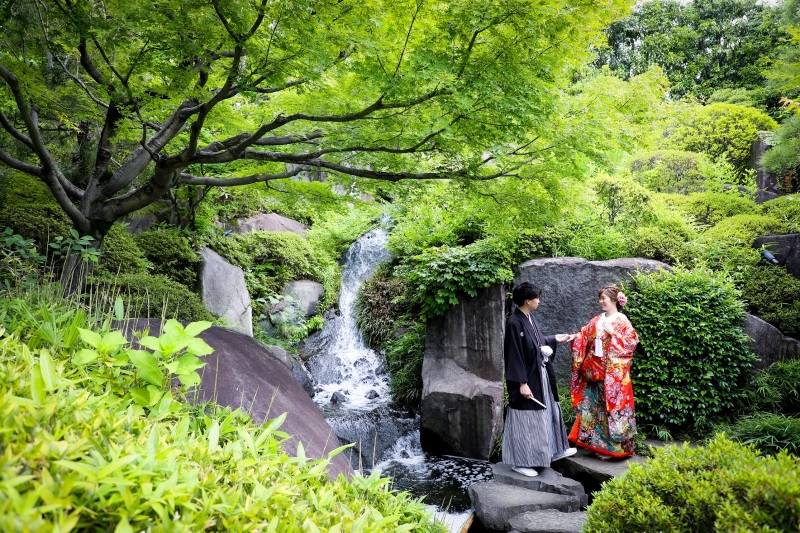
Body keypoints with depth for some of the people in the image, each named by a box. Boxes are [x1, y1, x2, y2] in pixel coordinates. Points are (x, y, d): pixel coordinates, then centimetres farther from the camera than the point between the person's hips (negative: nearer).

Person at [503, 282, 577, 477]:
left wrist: (554, 339, 28)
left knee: (547, 413, 21)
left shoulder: (529, 318, 6)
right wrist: (522, 383, -23)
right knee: (526, 419, 1)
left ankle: (555, 450, 39)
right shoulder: (514, 322, -22)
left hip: (540, 376, 10)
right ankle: (520, 462, 15)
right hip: (527, 379, -10)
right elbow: (514, 355, -23)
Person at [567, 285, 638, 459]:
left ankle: (615, 445, 7)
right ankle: (598, 442, 19)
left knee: (612, 404, -3)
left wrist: (612, 332, -16)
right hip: (595, 371, 6)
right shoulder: (597, 320, 13)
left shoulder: (621, 320, -4)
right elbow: (584, 336, 10)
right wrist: (575, 337, -9)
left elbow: (632, 341, -12)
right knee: (594, 404, 9)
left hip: (613, 374, -6)